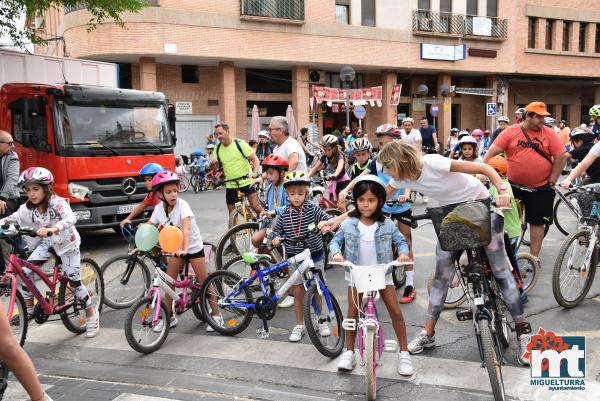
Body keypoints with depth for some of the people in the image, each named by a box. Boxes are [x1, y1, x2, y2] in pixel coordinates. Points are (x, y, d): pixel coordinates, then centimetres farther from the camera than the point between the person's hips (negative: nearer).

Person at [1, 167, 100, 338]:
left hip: (67, 244, -5)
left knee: (74, 282, -1)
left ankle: (91, 314, 19)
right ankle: (28, 310, 6)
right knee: (25, 271, -12)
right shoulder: (28, 208, -10)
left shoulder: (58, 203, -28)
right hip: (48, 243, 5)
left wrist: (51, 229, -62)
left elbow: (71, 219, -45)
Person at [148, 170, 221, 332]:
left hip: (193, 247, -5)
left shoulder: (182, 205, -23)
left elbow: (186, 227, -36)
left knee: (204, 282, -3)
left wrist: (185, 249, -47)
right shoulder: (159, 209, -7)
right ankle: (169, 316, 20)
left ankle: (216, 315, 9)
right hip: (176, 248, 5)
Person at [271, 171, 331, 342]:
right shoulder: (285, 213, -4)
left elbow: (328, 219, -12)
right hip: (294, 257, 1)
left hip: (314, 255, -1)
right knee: (298, 292, 8)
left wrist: (323, 223, -34)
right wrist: (277, 238, -18)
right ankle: (299, 325, 21)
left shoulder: (312, 208, -9)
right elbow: (277, 229, 3)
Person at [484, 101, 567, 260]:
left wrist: (551, 182, -3)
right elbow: (491, 153, -7)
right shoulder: (510, 132, -5)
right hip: (512, 185, 0)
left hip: (540, 188, 0)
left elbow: (561, 157, -2)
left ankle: (534, 257, 19)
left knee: (537, 222, 7)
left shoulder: (549, 133, -3)